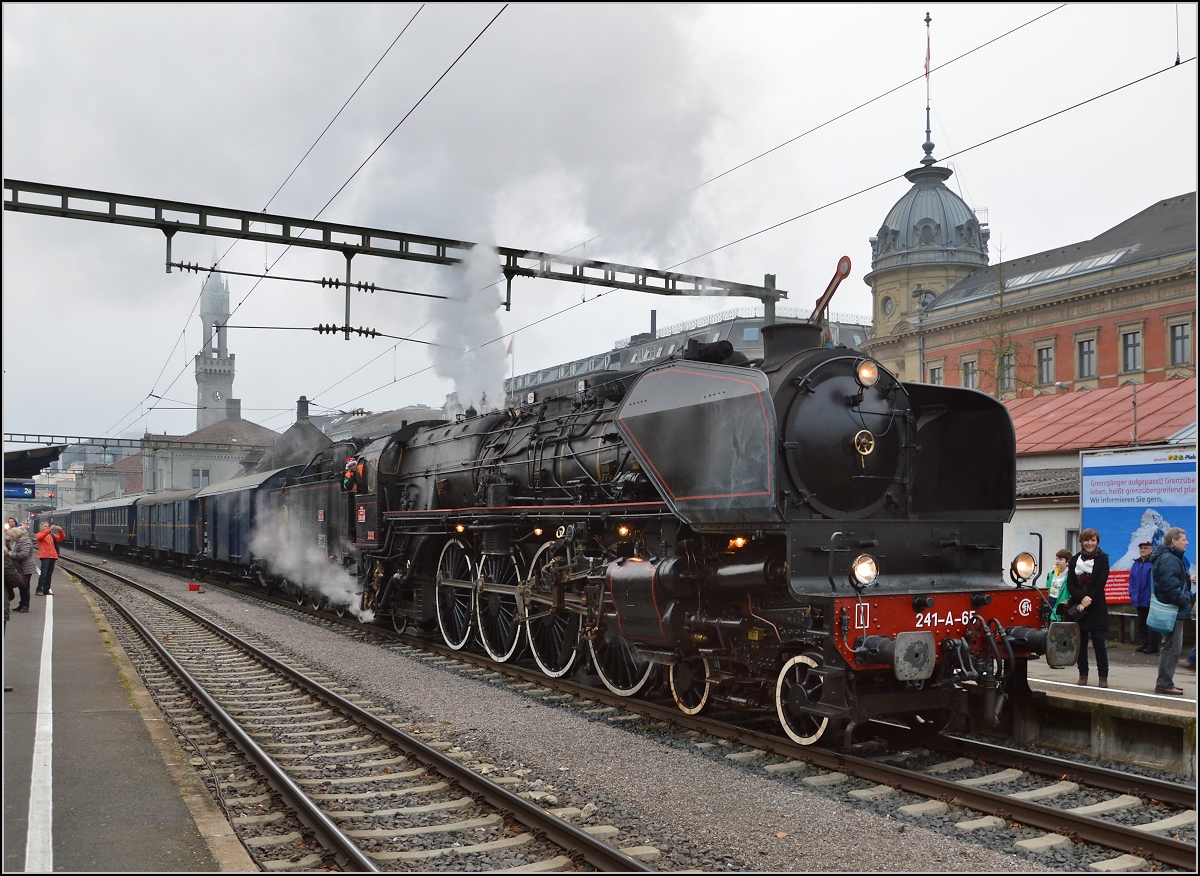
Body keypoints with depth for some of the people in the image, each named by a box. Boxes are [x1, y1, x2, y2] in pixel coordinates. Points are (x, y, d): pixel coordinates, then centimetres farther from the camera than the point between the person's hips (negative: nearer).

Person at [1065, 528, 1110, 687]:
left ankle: (1103, 676, 3)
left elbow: (1101, 583, -8)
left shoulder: (1102, 558, 1)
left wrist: (1088, 600, -14)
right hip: (1077, 608, 3)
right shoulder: (1075, 560, 10)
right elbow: (1070, 584, 2)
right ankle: (1083, 675, 13)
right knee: (1080, 642, 6)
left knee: (1099, 642, -3)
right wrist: (1082, 598, -15)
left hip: (1097, 607, -3)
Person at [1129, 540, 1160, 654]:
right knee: (1142, 623, 14)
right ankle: (1144, 643, 23)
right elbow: (1131, 580, 15)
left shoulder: (1154, 563, -11)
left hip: (1150, 601, -8)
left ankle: (1153, 645, 5)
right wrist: (1132, 593, 6)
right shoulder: (1136, 564, 12)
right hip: (1139, 600, 8)